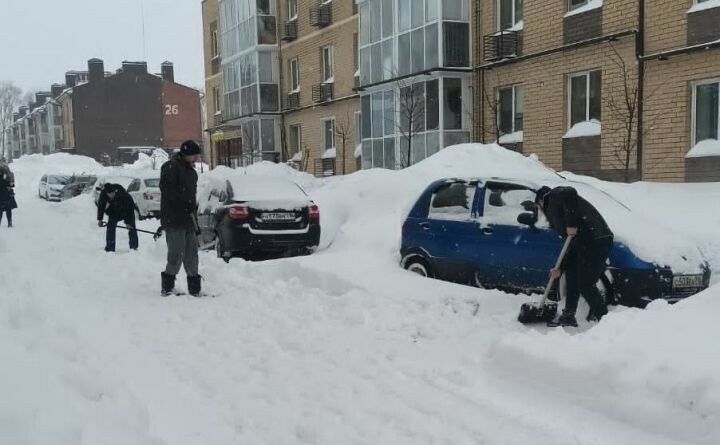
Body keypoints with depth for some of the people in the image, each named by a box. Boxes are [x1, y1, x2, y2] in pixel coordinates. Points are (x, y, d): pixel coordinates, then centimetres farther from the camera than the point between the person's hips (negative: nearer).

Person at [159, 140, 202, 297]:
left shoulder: (191, 171, 21)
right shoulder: (171, 167, -6)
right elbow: (166, 189, -19)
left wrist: (195, 222, 21)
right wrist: (185, 202, -22)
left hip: (188, 220, 8)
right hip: (174, 221, -8)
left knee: (191, 255, 9)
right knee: (177, 254, -10)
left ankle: (195, 288, 14)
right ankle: (167, 285, 2)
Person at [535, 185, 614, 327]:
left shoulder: (554, 195, 6)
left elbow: (570, 193, -22)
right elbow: (573, 247, 26)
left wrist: (571, 224, -20)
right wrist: (560, 269, 21)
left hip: (596, 240, -11)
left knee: (585, 284, -8)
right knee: (571, 276, 19)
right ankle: (568, 316, 27)